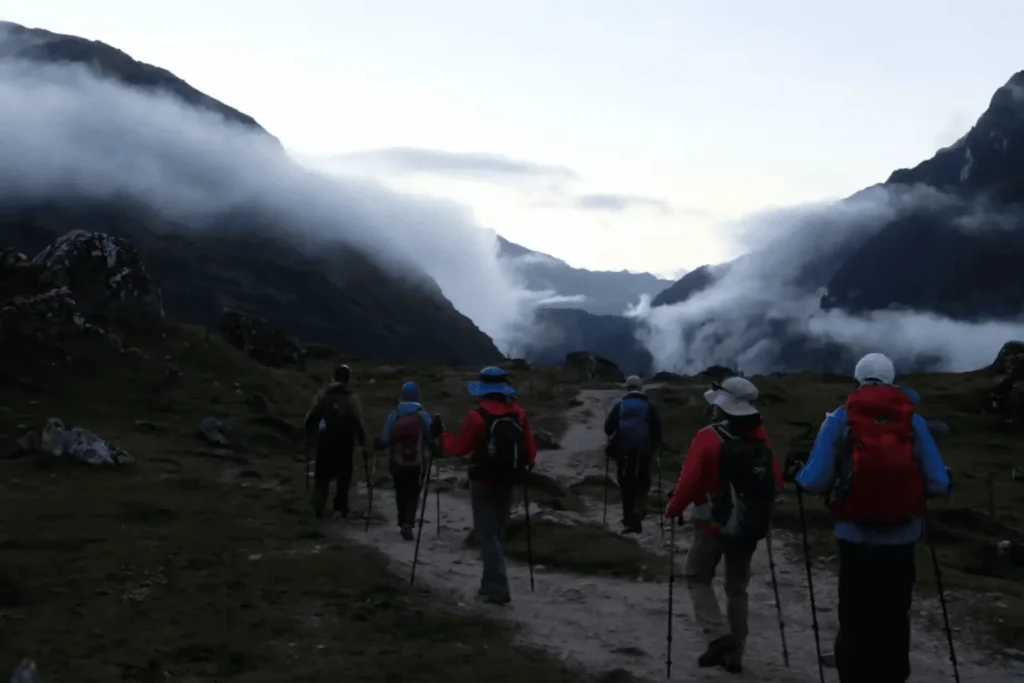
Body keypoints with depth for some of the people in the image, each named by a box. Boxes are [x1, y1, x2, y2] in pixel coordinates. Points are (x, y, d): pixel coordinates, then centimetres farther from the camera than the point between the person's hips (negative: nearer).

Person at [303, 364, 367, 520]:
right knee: (343, 476, 11)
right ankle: (339, 508, 12)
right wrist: (362, 444, -4)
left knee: (322, 474, 11)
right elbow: (358, 423, -10)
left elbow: (310, 417, 1)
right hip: (344, 442, -2)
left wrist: (309, 434, 14)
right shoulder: (352, 398, -6)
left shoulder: (322, 394, 1)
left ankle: (319, 500, -13)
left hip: (325, 440, 2)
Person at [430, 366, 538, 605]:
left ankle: (498, 589, -9)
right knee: (495, 534, 17)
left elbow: (458, 447, -7)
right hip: (507, 482, 5)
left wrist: (440, 433, 9)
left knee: (487, 536, -1)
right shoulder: (519, 414, 1)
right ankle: (490, 584, 23)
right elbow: (531, 450, 4)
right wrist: (523, 467, 23)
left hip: (483, 483, -5)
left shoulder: (477, 416, -13)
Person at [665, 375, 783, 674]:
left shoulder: (709, 437, -16)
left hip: (715, 523, -5)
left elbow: (689, 481, -20)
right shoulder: (760, 437, 2)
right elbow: (776, 482, 6)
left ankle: (719, 636, -5)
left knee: (698, 578, 13)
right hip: (751, 526, 5)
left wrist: (673, 509, -5)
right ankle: (734, 653, 18)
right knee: (737, 587, 17)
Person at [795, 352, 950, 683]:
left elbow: (815, 482, -9)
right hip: (901, 538, 1)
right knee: (894, 618, 14)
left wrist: (799, 477, 13)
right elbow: (938, 484, -3)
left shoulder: (839, 420, -4)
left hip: (856, 537, -1)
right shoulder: (914, 421, -1)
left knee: (856, 619, 9)